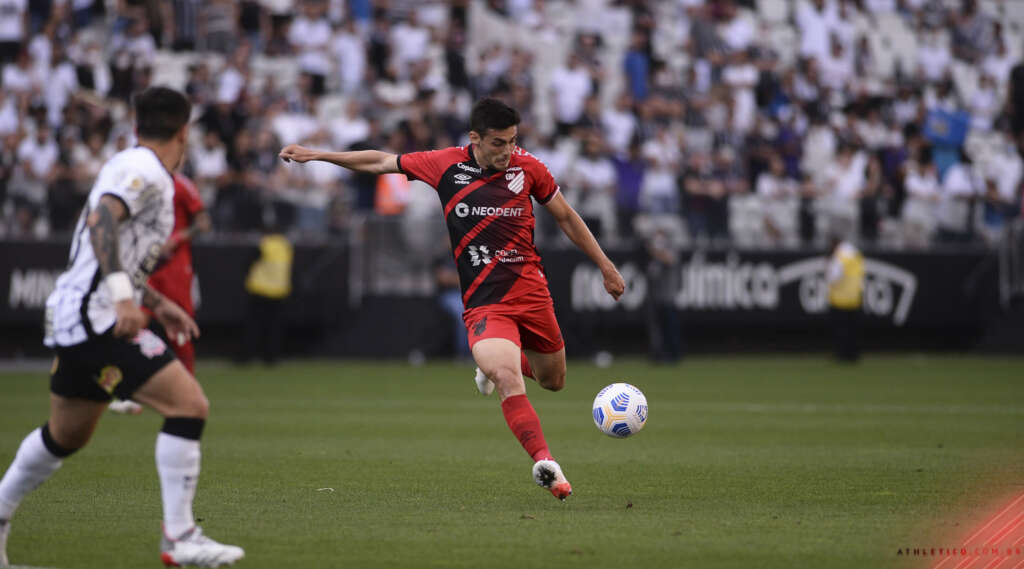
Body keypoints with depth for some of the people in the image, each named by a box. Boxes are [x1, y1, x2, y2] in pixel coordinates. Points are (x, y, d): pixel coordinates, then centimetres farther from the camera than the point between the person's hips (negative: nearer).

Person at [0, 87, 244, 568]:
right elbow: (101, 221, -27)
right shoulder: (143, 169, -10)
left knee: (65, 435, 25)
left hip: (75, 315, 11)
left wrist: (157, 304, 28)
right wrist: (124, 295, -35)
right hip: (95, 316, -11)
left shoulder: (136, 166, 20)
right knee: (189, 405, -15)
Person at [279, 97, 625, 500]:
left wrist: (606, 266, 16)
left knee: (553, 380, 16)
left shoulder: (527, 168, 0)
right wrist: (316, 155, 9)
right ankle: (544, 462, -28)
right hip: (483, 301, -3)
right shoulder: (446, 165, -3)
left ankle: (495, 364, 47)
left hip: (532, 292, 3)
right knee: (507, 380, -26)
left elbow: (566, 217, 13)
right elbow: (381, 162, 9)